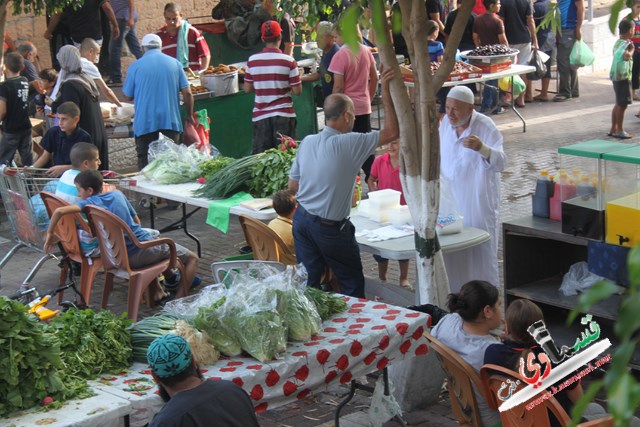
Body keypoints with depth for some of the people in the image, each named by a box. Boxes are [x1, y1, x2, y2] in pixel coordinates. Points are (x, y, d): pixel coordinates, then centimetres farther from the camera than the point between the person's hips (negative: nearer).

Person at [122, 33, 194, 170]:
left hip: (145, 124, -2)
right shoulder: (174, 63, 4)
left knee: (145, 163, 4)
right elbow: (187, 93, 2)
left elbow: (127, 96, 4)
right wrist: (189, 115, 15)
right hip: (170, 122, 2)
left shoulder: (135, 66, -1)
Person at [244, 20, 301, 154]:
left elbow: (247, 89, 5)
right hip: (283, 115, -2)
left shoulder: (252, 60, -1)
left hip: (260, 116, 2)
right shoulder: (288, 61, -8)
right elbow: (297, 91, -6)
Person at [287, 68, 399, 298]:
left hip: (302, 219, 6)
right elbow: (392, 132, -19)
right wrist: (386, 93, -17)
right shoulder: (349, 144, -19)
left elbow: (292, 186, 7)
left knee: (308, 282, 11)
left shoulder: (307, 142, 0)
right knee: (353, 283, 12)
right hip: (331, 227, -6)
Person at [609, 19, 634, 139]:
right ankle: (619, 131, -2)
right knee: (622, 105, -5)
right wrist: (632, 49, -18)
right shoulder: (626, 44, -17)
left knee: (619, 104, 16)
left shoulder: (617, 43, 11)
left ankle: (613, 129, 21)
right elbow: (626, 56, -34)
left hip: (616, 76, 10)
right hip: (623, 77, -10)